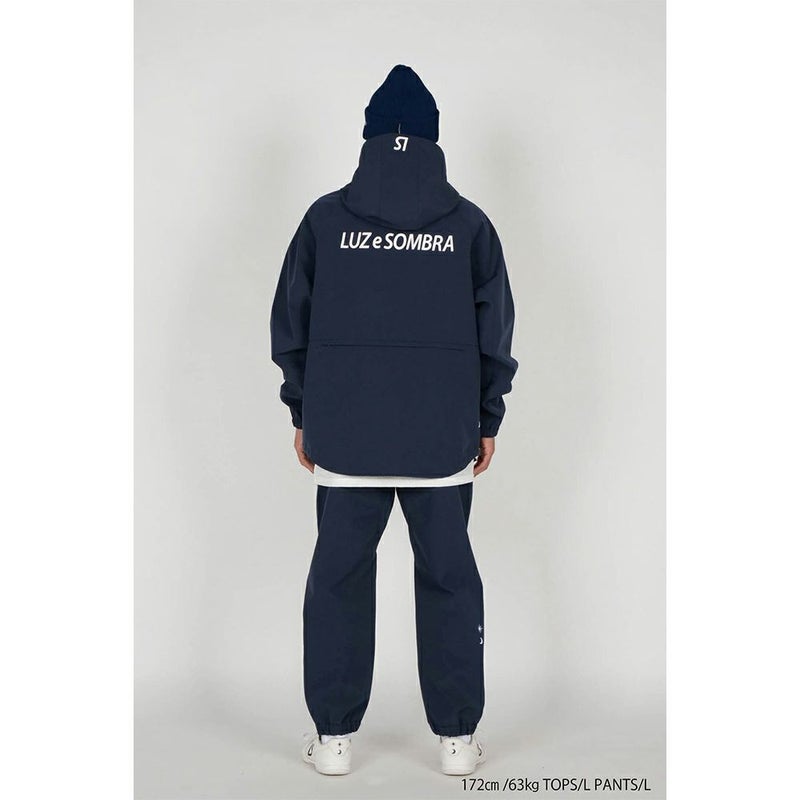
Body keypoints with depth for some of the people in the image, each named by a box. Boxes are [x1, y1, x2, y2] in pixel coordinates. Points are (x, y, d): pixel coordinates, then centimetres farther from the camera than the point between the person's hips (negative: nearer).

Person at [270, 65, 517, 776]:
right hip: (444, 437, 0)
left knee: (339, 576, 11)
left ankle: (334, 736, 18)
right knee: (449, 577, 11)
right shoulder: (470, 224, 1)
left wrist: (303, 416, 13)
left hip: (343, 435, 0)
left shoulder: (324, 218, 1)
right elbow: (495, 335, 3)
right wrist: (487, 422, 12)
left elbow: (291, 327, 4)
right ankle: (457, 738, 18)